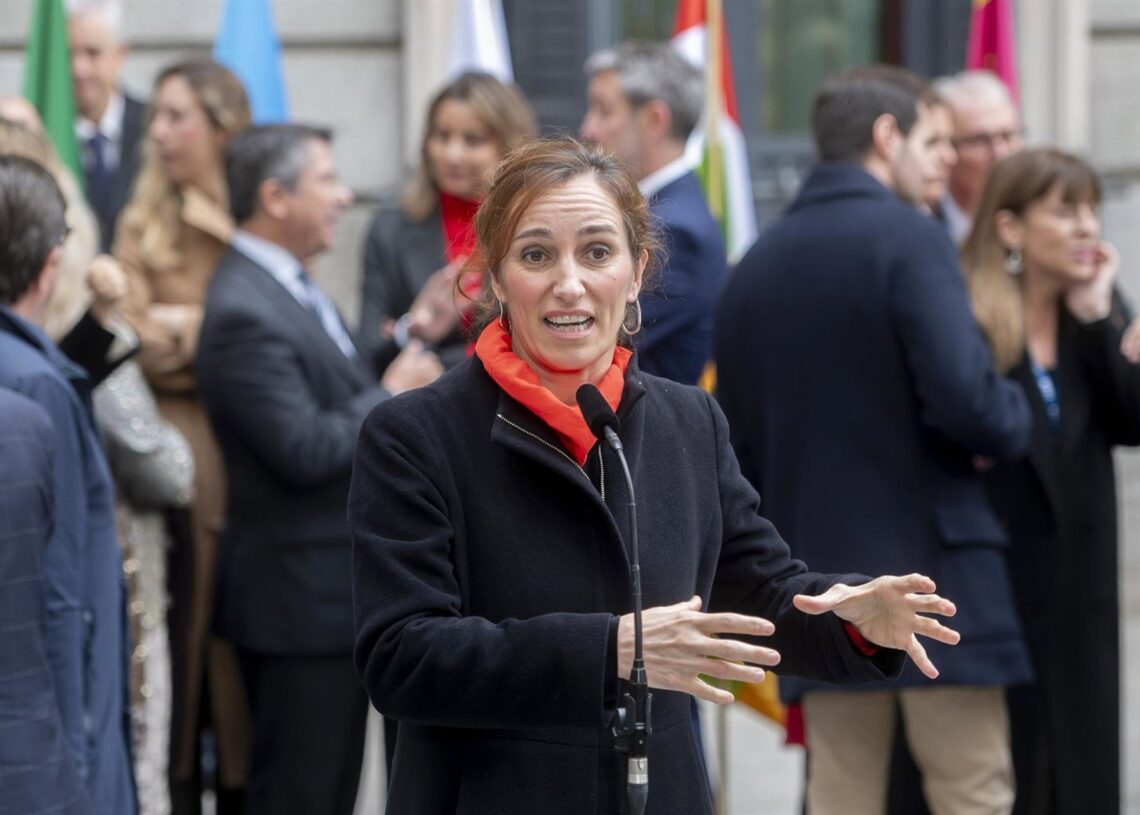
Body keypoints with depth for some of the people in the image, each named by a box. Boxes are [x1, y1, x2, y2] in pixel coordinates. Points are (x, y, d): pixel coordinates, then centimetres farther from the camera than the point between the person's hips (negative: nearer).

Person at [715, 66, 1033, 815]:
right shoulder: (908, 237, -9)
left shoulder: (757, 264, 11)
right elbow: (964, 398, -21)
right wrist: (1016, 420, -1)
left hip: (818, 579, 6)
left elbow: (737, 442, 13)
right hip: (934, 571, -6)